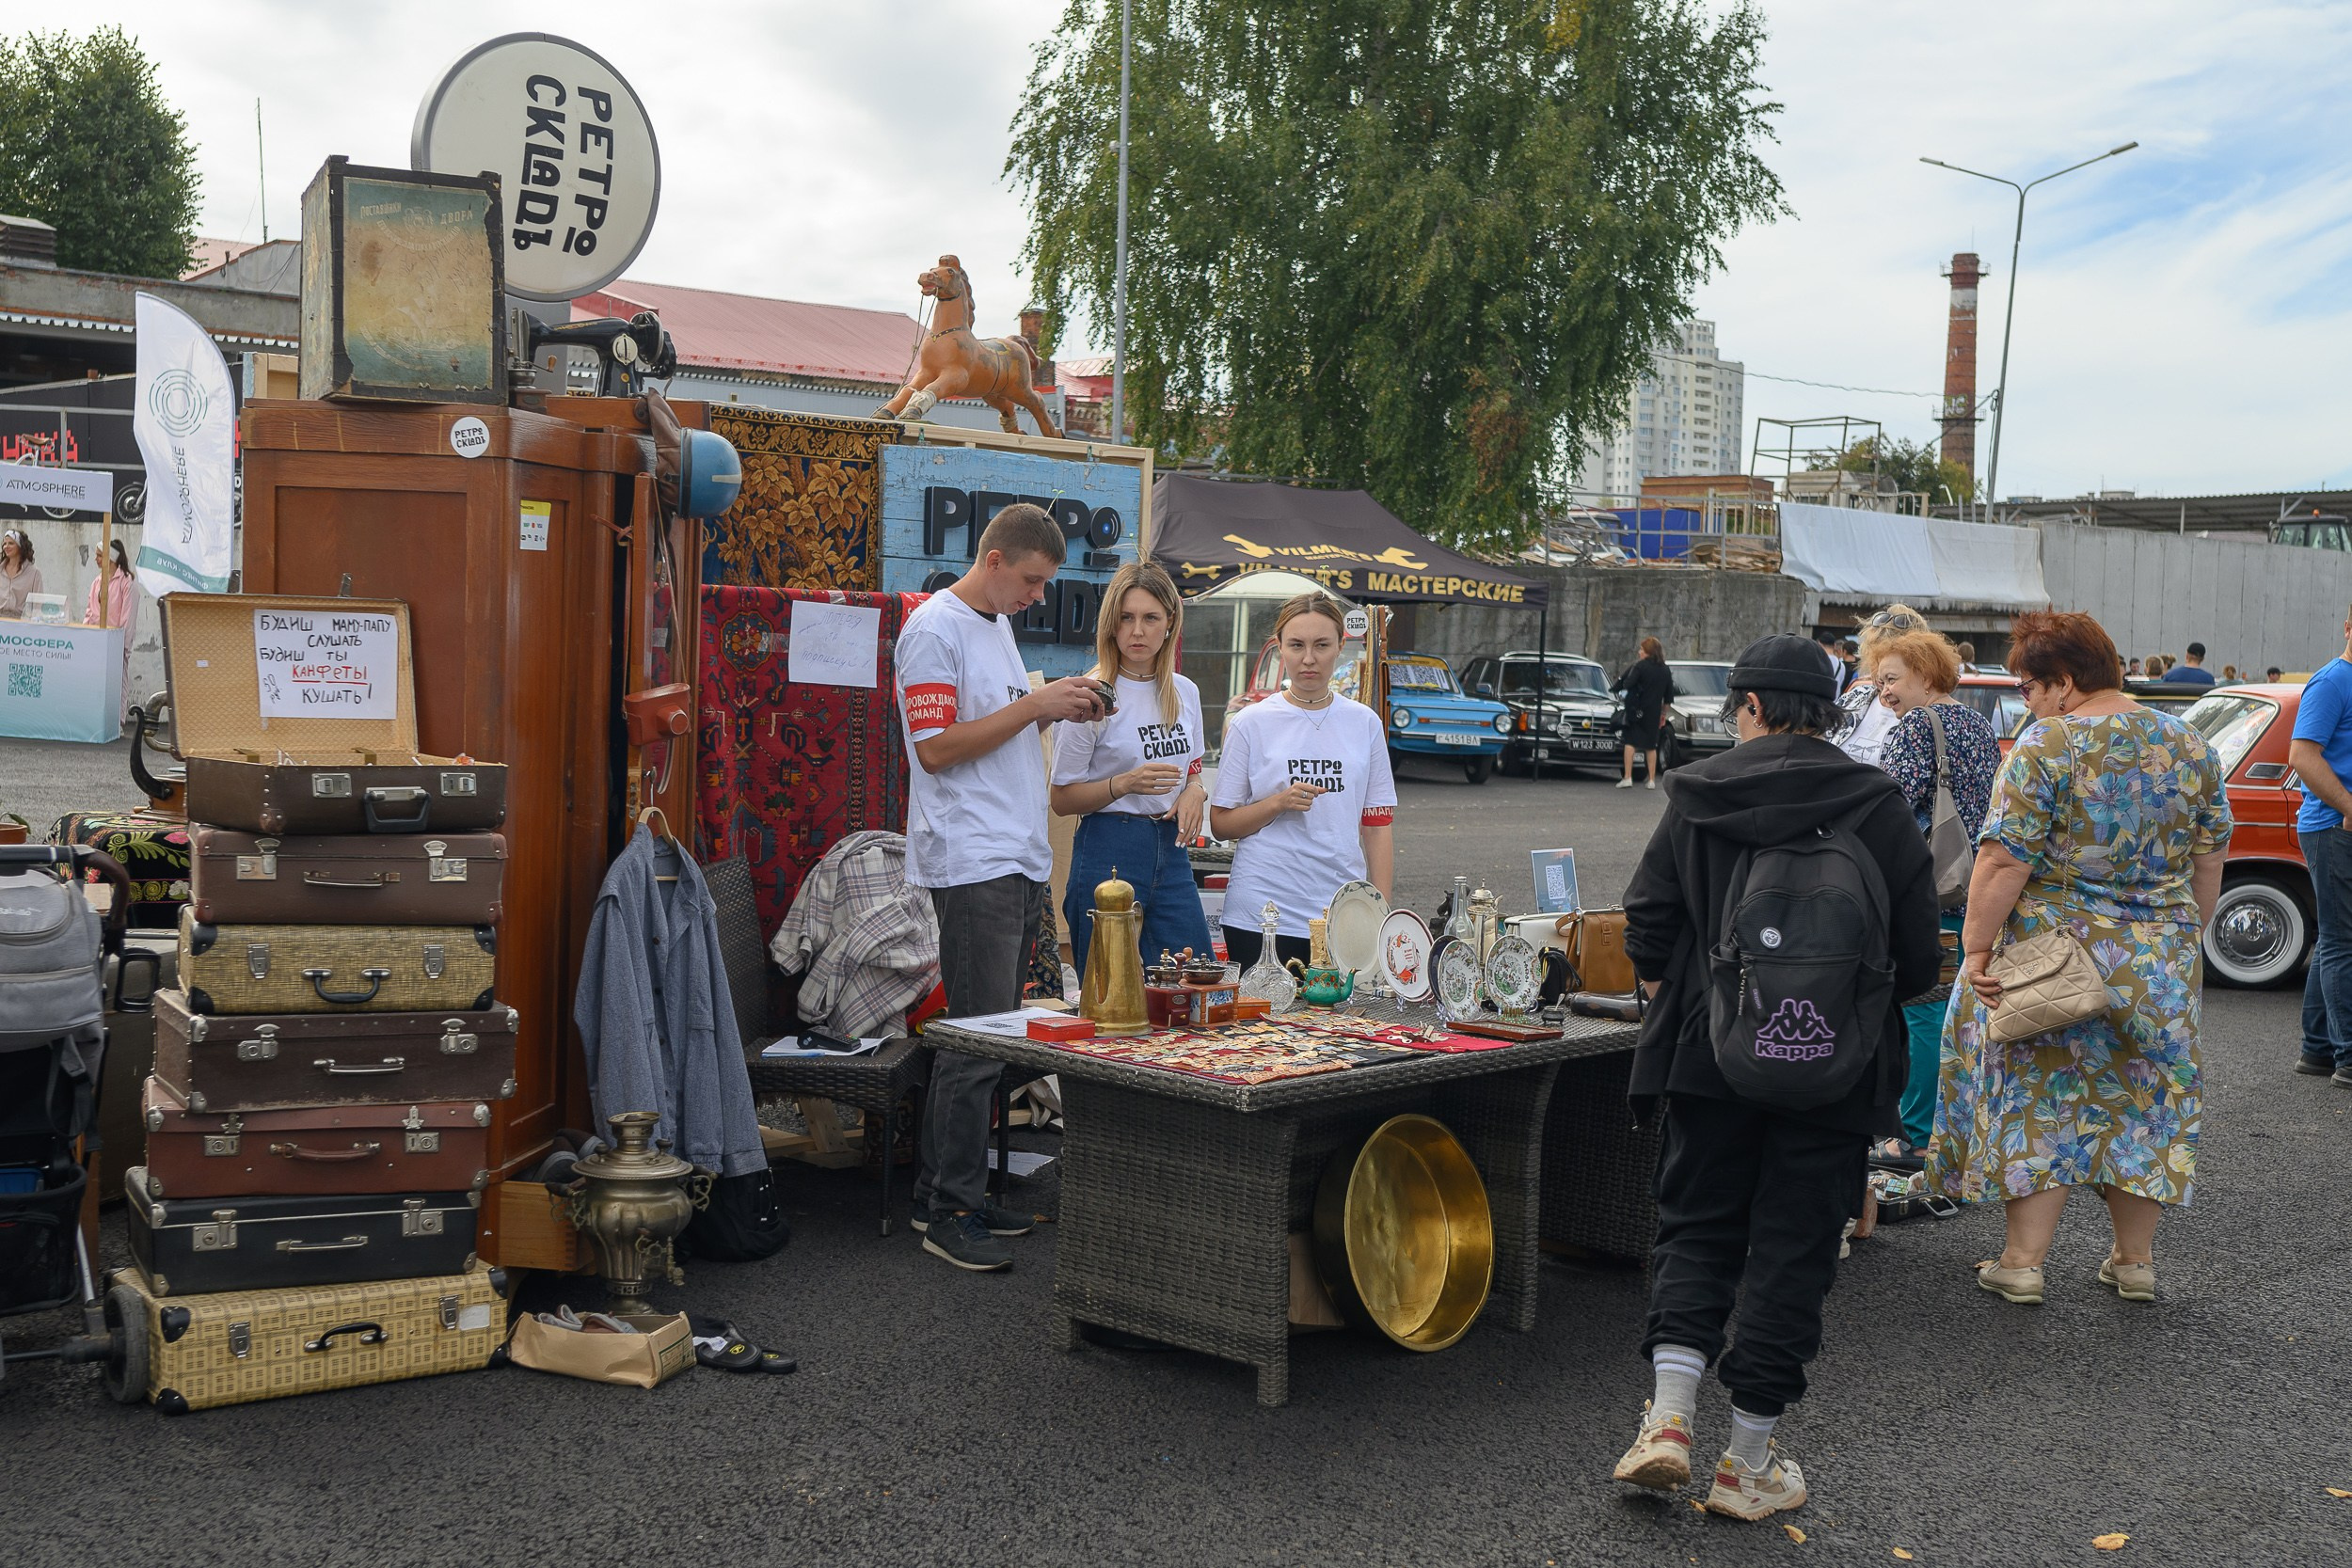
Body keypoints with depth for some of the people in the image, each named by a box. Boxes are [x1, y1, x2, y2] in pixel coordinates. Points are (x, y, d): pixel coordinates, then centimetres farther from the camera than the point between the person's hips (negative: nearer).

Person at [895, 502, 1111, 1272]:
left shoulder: (998, 625, 19)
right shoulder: (934, 629, -10)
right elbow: (937, 747, -17)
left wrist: (1056, 710, 7)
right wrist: (1036, 705, -15)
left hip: (1020, 861, 9)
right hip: (971, 862, -9)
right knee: (978, 1038, -8)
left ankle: (945, 1193, 19)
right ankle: (951, 1213, -1)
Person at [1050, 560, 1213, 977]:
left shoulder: (1185, 693, 9)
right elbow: (1062, 799, -6)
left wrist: (1194, 791, 1)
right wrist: (1125, 784, -22)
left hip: (1171, 850, 5)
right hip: (1109, 851, -5)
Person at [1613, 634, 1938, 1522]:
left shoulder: (1697, 798, -3)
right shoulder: (1878, 808, -2)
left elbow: (1647, 929, -1)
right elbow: (1919, 956, -1)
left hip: (1712, 1059, 0)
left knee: (1696, 1229, 15)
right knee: (1792, 1249, 8)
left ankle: (1669, 1416, 0)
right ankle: (1749, 1464, 13)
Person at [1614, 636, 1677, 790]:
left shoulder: (1640, 665, -10)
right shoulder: (1665, 670, 7)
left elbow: (1627, 684, -19)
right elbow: (1669, 696, 11)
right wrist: (1664, 713, 18)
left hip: (1637, 709, -5)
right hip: (1654, 712, 5)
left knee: (1630, 742, -1)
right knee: (1652, 746, 12)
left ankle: (1627, 778, -10)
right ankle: (1652, 780, 12)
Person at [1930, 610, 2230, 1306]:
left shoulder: (2045, 746, -14)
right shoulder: (2190, 745, 5)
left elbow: (2004, 862, -18)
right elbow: (2210, 859, 10)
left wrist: (1975, 947, -13)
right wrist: (2185, 936, 19)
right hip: (2163, 960, 5)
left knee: (2037, 1098, 5)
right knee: (2143, 1099, 15)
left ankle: (2022, 1261, 6)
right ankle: (2135, 1260, 22)